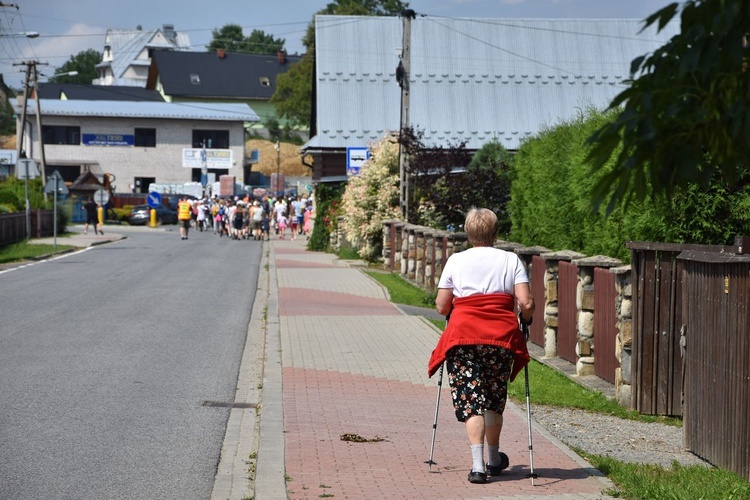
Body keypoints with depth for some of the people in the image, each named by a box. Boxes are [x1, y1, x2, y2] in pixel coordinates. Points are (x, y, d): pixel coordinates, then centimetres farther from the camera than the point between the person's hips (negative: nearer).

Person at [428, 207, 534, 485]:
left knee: (470, 400, -1)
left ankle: (478, 464, -13)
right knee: (494, 399, 17)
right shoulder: (511, 260, 7)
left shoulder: (456, 261, 7)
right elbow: (526, 303, -3)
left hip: (463, 335, -1)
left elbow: (441, 306, 6)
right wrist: (526, 319, 18)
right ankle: (493, 459, 31)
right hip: (502, 336, 1)